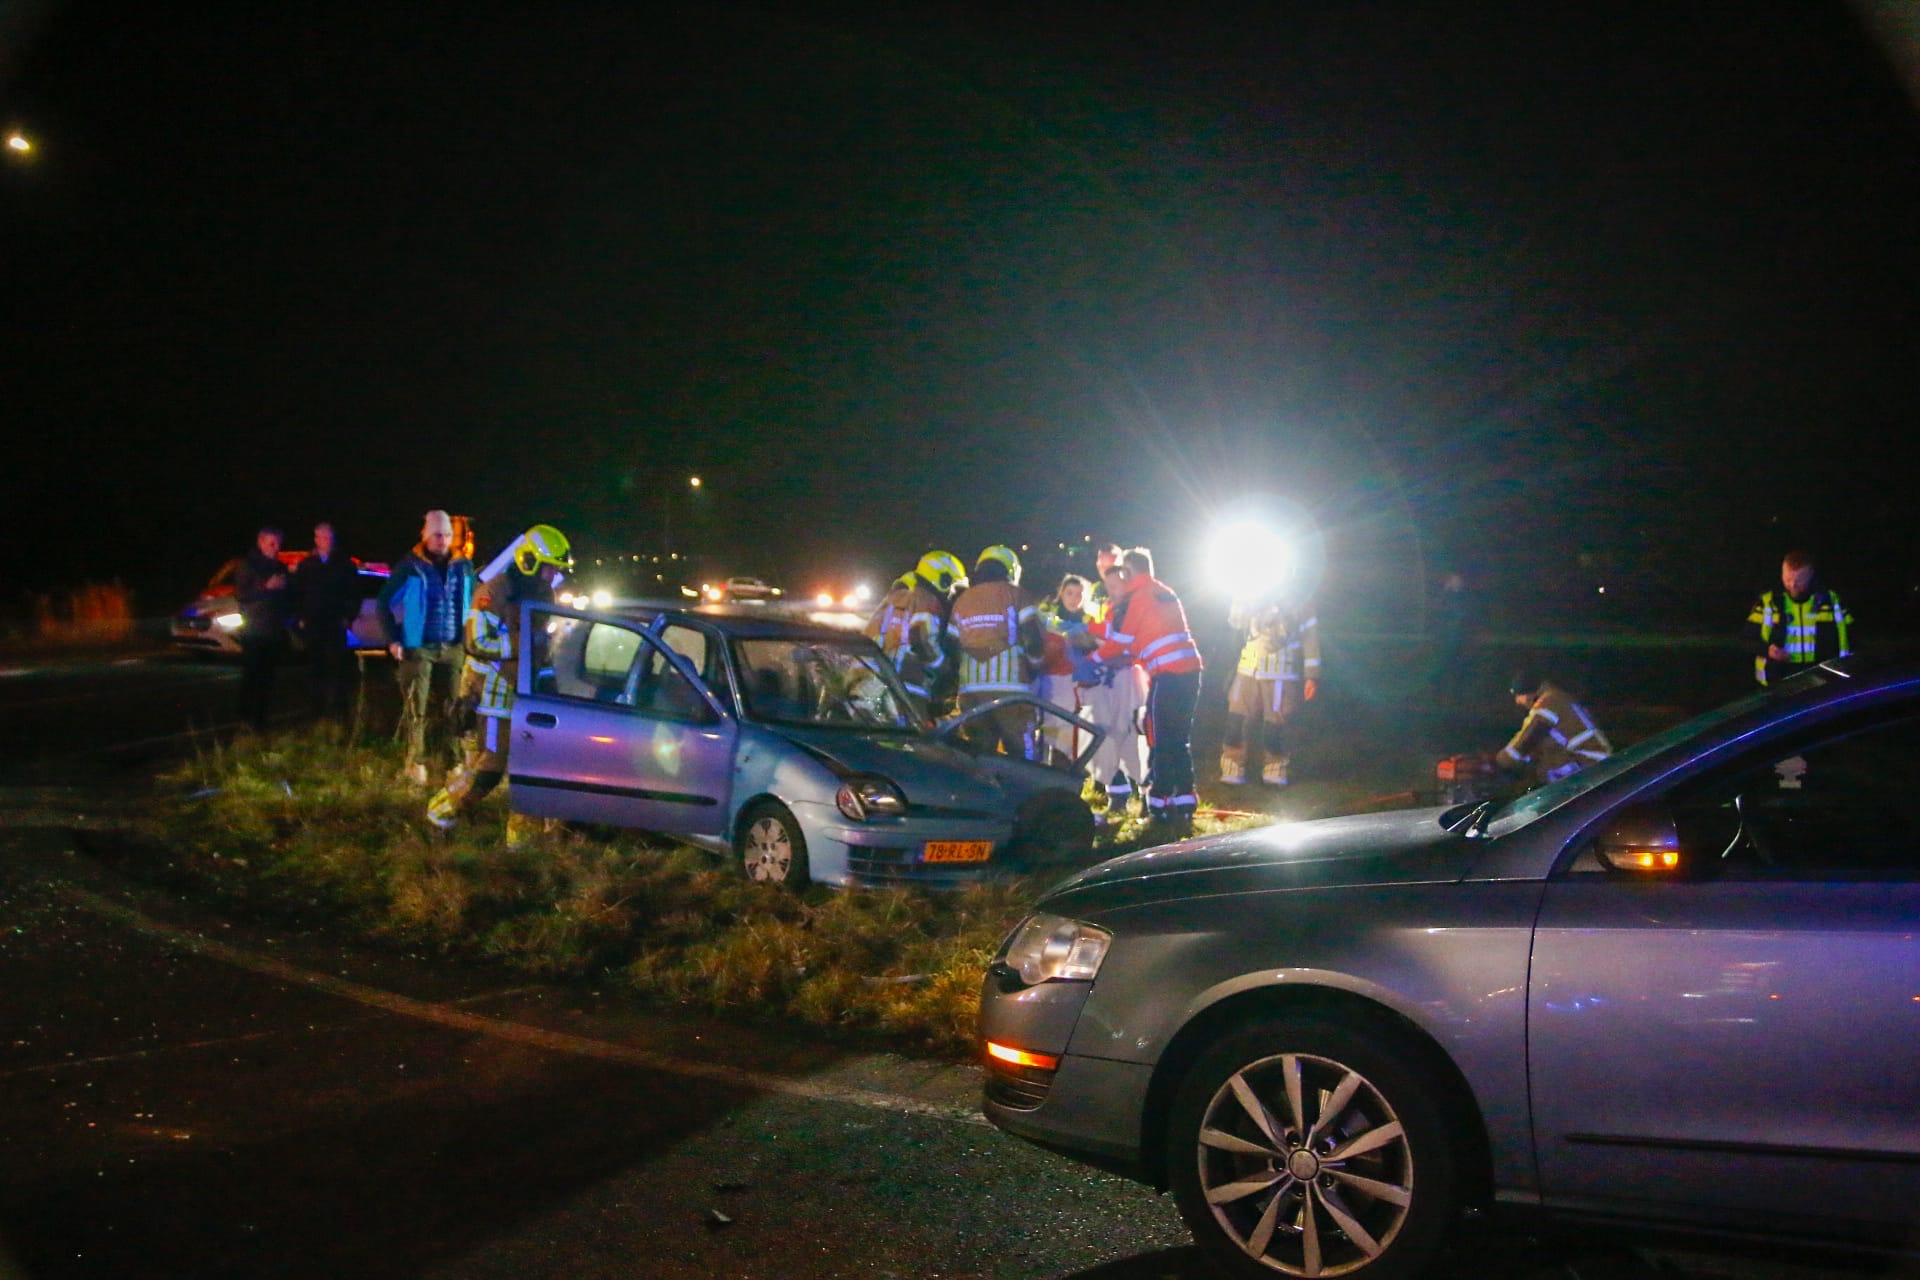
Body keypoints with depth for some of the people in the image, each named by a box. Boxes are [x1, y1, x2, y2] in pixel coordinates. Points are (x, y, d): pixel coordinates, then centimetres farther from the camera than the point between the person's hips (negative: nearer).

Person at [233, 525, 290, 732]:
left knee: (267, 677, 3)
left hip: (274, 631, 5)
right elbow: (240, 595, -9)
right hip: (254, 631, -5)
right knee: (251, 676, -9)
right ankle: (246, 719, -8)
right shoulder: (247, 566, 0)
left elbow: (286, 597, 24)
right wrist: (266, 587, -16)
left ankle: (260, 719, 8)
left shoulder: (280, 567, 16)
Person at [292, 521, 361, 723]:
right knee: (315, 669, 2)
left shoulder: (345, 564, 6)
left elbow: (354, 593, 7)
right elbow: (297, 594, 13)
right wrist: (301, 618, 4)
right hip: (312, 625, 2)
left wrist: (348, 617, -1)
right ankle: (318, 712, 8)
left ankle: (337, 711, -10)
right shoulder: (305, 565, 11)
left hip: (336, 624, -2)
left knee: (337, 667, -10)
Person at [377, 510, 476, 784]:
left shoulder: (463, 566, 7)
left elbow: (472, 603, 19)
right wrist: (393, 640, -5)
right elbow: (385, 602, 1)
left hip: (454, 648, 3)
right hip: (419, 648, -3)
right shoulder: (410, 566, -4)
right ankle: (415, 762, 3)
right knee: (416, 708, -3)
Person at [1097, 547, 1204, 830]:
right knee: (1181, 739, 13)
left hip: (1167, 674, -7)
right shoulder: (1167, 593, 21)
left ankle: (1160, 804, 4)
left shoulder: (1135, 598, -4)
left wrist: (1094, 658, 17)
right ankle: (1184, 804, 13)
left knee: (1161, 740, 1)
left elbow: (1119, 642, 1)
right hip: (1191, 669, 7)